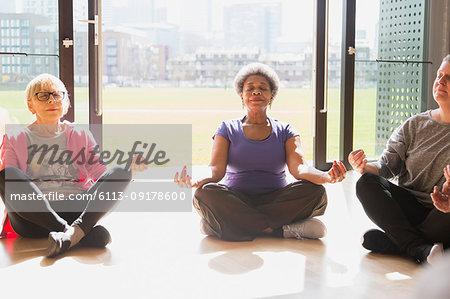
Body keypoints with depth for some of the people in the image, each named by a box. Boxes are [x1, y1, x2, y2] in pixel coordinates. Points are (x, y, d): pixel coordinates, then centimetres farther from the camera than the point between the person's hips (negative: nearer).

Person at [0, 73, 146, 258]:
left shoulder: (81, 136, 24)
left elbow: (100, 173, 16)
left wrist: (128, 166, -3)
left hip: (77, 210, 2)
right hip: (32, 215, -1)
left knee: (120, 173, -21)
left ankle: (74, 232, -45)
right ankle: (85, 234, -38)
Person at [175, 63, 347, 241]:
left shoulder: (285, 131, 11)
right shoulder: (227, 129, 10)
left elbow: (299, 168, -8)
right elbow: (217, 169, -6)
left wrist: (327, 177, -32)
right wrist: (195, 181, -32)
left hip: (277, 202, 1)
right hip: (235, 202, -1)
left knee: (316, 192, -27)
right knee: (205, 193, -32)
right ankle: (280, 230, -29)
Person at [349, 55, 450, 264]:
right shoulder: (414, 125, 11)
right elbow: (386, 166, 4)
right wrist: (364, 167, -20)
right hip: (410, 209, 4)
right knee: (367, 183, -22)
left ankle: (392, 243, -21)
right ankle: (422, 249, -32)